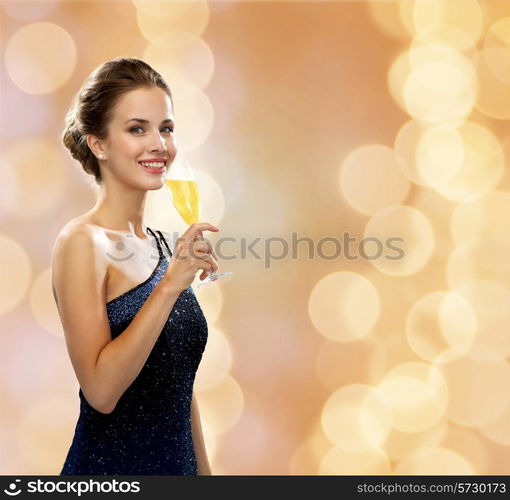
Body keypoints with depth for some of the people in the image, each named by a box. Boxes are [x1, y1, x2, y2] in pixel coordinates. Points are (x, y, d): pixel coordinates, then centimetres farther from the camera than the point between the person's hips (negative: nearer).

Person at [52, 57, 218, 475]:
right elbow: (101, 389, -22)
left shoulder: (161, 245, 5)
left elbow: (180, 385, 10)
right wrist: (171, 284, -26)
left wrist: (202, 469, 12)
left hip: (176, 461, 6)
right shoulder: (82, 242, -15)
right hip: (109, 464, -6)